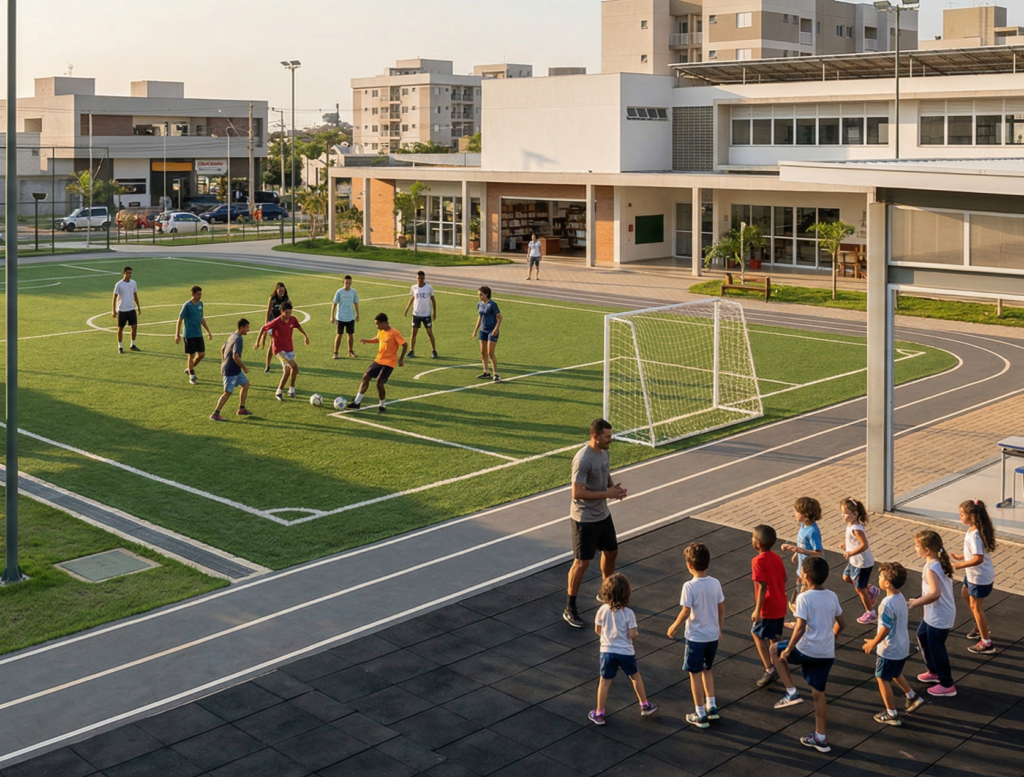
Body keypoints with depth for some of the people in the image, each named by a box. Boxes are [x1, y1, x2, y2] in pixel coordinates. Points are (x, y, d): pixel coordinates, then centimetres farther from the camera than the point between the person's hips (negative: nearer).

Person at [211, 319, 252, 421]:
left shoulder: (233, 336, 10)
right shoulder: (238, 339, -20)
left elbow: (222, 349, 20)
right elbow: (235, 356, -27)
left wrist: (223, 363, 27)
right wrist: (244, 367, -17)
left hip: (235, 369, 10)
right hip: (231, 370, -10)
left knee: (245, 384, 17)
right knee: (228, 392, -6)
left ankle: (241, 408, 23)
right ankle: (215, 414, -3)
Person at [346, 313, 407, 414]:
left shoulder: (394, 333, -20)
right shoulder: (381, 331, 3)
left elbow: (405, 345, -16)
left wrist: (401, 359, -14)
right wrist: (368, 341, 6)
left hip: (389, 363, -8)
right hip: (379, 360, 8)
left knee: (380, 383, -14)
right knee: (366, 377, 5)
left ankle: (382, 406, 6)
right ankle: (357, 402, 12)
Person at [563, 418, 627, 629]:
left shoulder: (603, 452, 1)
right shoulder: (583, 459, -27)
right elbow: (577, 493, -29)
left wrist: (614, 487, -3)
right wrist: (607, 494, -26)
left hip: (603, 514, 9)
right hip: (585, 519, -9)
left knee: (611, 551, 22)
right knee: (582, 562, -3)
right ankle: (569, 609, 9)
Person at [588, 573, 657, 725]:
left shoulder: (602, 610, -9)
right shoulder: (628, 613, -16)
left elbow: (597, 630, 2)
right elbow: (633, 635, -16)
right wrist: (635, 632, 7)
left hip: (607, 651, 1)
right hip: (626, 652, -1)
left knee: (604, 682, 11)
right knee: (635, 677, 22)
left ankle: (599, 714, 16)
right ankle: (645, 706, 34)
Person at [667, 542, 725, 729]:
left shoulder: (689, 586, -20)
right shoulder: (715, 583, -5)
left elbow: (685, 612, -19)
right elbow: (721, 608, 4)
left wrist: (674, 626, -2)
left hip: (696, 637, -5)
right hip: (713, 635, 5)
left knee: (695, 673, 7)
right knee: (706, 670, 24)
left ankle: (700, 715, 13)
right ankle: (711, 707, 27)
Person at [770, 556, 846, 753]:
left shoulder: (804, 598, -17)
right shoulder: (832, 596, 4)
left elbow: (800, 628, -22)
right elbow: (841, 624, 13)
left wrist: (788, 649, -12)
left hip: (807, 651, -6)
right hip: (827, 654, 6)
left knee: (775, 650, 21)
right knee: (819, 693, 17)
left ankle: (791, 692, 13)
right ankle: (820, 738, 22)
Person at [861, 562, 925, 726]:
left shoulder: (888, 604, -29)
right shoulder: (901, 598, -2)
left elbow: (885, 629, -26)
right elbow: (907, 617, 12)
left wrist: (872, 643, -12)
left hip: (889, 650, -9)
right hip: (903, 646, 9)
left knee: (882, 679, 9)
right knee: (895, 674, 30)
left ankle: (891, 714, 17)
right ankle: (912, 697, 34)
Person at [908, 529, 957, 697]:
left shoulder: (931, 569, -28)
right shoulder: (940, 562, 1)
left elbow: (935, 593, -39)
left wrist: (915, 603, -30)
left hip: (939, 617, -10)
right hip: (933, 615, 10)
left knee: (936, 648, 5)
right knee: (922, 636, 26)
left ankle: (947, 685, 20)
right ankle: (935, 672, 41)